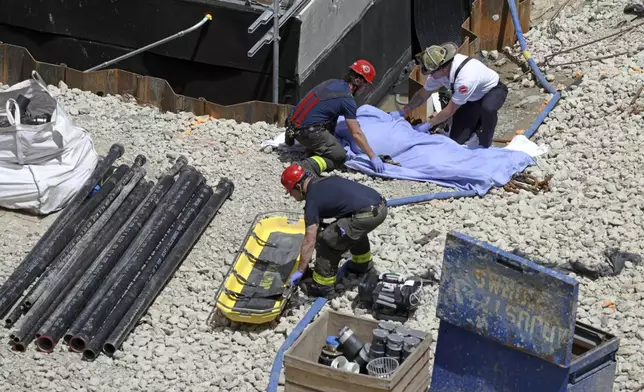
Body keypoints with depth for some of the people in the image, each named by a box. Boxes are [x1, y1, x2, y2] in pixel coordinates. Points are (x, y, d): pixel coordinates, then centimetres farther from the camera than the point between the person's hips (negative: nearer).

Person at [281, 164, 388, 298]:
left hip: (367, 215, -9)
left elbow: (309, 241, 0)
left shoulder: (313, 199, -1)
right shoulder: (325, 181, 23)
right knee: (355, 229, 37)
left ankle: (322, 287, 10)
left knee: (328, 241, 1)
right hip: (380, 206, 9)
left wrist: (300, 272, 7)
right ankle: (363, 264, 53)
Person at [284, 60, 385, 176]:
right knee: (339, 157, 1)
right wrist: (373, 157, -4)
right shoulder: (347, 100, -12)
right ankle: (310, 166, -23)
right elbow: (356, 134, -11)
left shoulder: (333, 82, 12)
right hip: (308, 131, -8)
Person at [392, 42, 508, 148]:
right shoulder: (438, 68, -23)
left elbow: (450, 110, -32)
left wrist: (427, 126, -24)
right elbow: (423, 94, -5)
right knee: (456, 140, -3)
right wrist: (402, 112, -9)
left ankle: (484, 147, -17)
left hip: (493, 90, -6)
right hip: (472, 97, 6)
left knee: (487, 109, -42)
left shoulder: (465, 78, -44)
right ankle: (480, 121, 24)